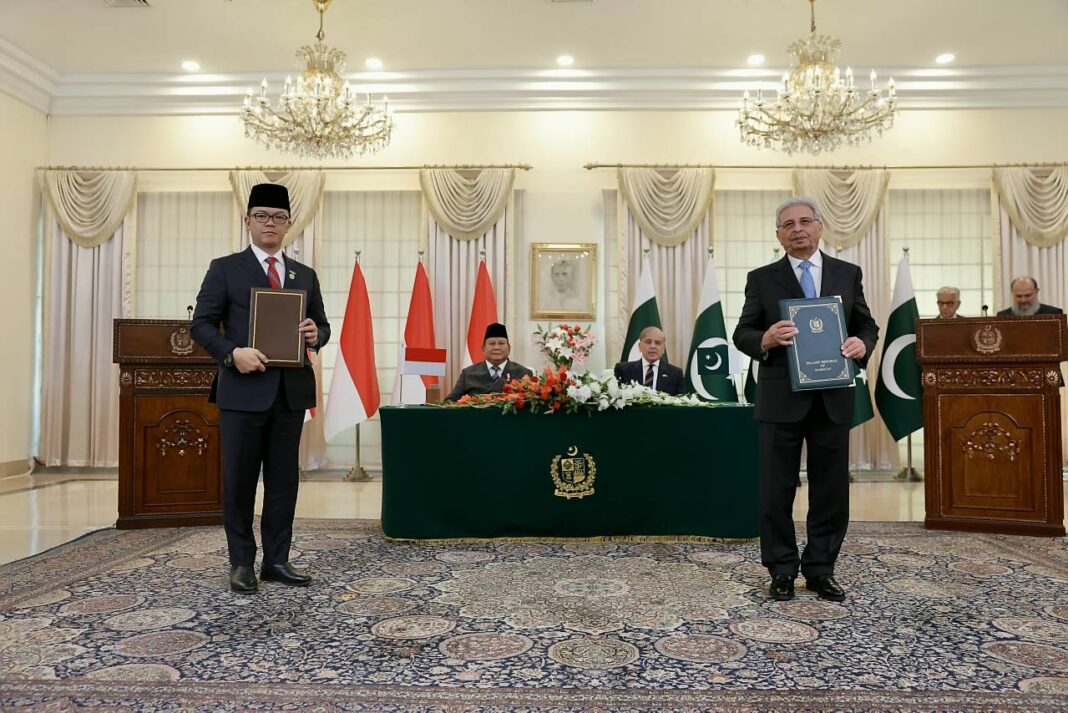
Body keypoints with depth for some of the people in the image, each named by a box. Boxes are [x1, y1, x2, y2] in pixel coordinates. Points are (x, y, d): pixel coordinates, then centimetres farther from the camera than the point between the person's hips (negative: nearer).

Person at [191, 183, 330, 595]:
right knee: (239, 479, 5)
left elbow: (322, 325, 16)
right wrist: (232, 353, -18)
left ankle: (277, 560, 20)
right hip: (243, 389, -3)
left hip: (290, 390, 4)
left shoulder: (305, 275, 14)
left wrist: (316, 335, -7)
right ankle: (241, 562, 18)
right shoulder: (225, 269, 3)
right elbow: (201, 324, -1)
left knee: (284, 479, 9)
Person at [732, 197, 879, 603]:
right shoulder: (761, 279, 4)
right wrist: (765, 339, -21)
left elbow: (867, 325, 12)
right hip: (780, 399, -2)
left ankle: (820, 570, 23)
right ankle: (782, 571, 17)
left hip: (833, 398, 2)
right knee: (776, 491, 4)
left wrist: (862, 344, -11)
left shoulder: (848, 274, 10)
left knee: (831, 490, 8)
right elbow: (742, 334, 0)